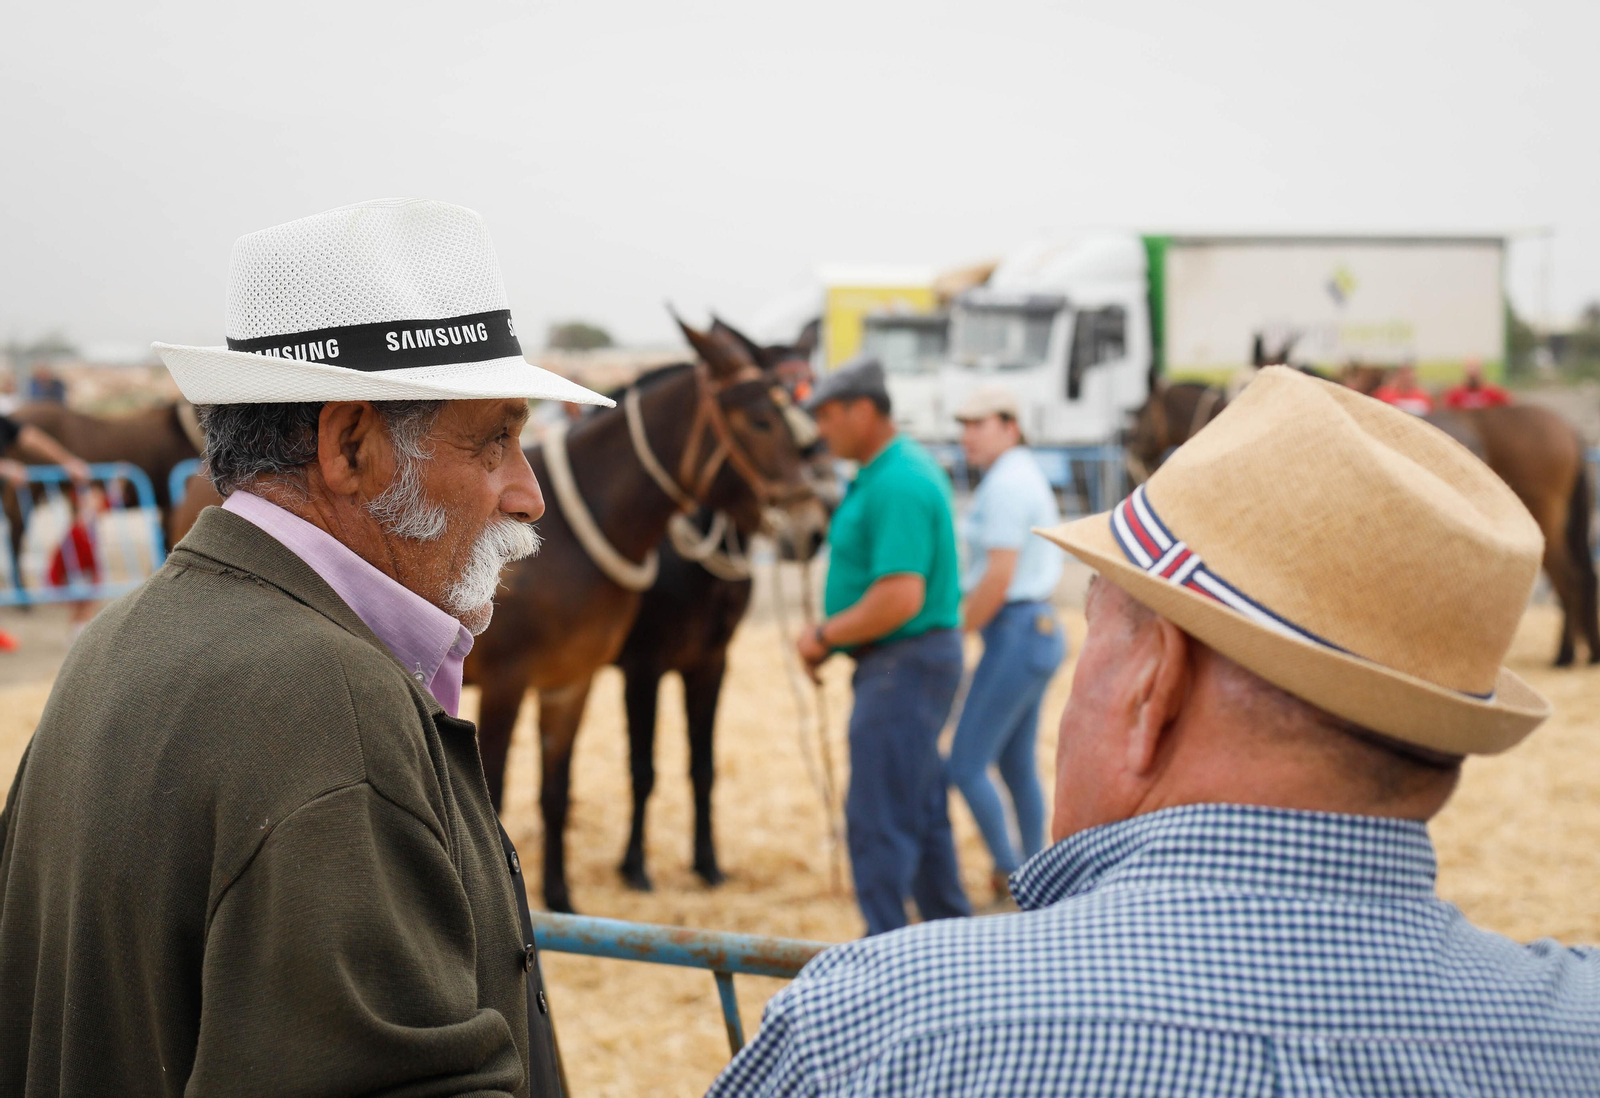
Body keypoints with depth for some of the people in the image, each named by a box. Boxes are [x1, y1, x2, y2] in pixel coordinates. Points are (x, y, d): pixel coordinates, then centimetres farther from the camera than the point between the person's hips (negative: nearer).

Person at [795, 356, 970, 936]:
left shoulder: (897, 484, -21)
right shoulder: (902, 468, 13)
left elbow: (900, 598, -29)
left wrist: (825, 635, -16)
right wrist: (830, 635, 7)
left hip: (903, 664, -11)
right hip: (910, 660, 11)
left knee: (877, 819, -5)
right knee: (924, 812, 18)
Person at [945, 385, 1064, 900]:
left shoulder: (1006, 484, -16)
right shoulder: (1026, 475, 16)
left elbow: (999, 576, -21)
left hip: (1015, 632, -10)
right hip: (1040, 627, 10)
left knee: (964, 766, -5)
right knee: (1017, 764, 15)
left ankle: (1009, 875, 1)